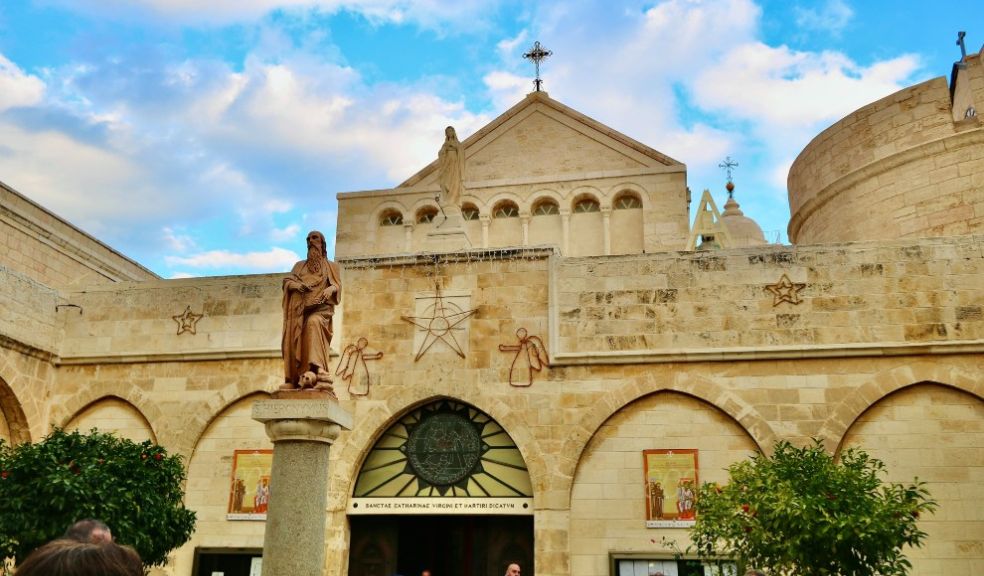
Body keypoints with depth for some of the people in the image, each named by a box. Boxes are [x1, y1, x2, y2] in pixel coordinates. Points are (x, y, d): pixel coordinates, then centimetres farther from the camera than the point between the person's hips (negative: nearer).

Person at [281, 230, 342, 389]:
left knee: (313, 323, -35)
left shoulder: (330, 266, 19)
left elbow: (337, 285, 7)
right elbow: (287, 281, 15)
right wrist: (295, 285, -8)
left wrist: (331, 289, -16)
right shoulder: (299, 265, 26)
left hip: (321, 307, -3)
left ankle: (315, 369, -45)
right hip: (301, 308, 3)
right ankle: (294, 379, -19)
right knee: (296, 340, -16)